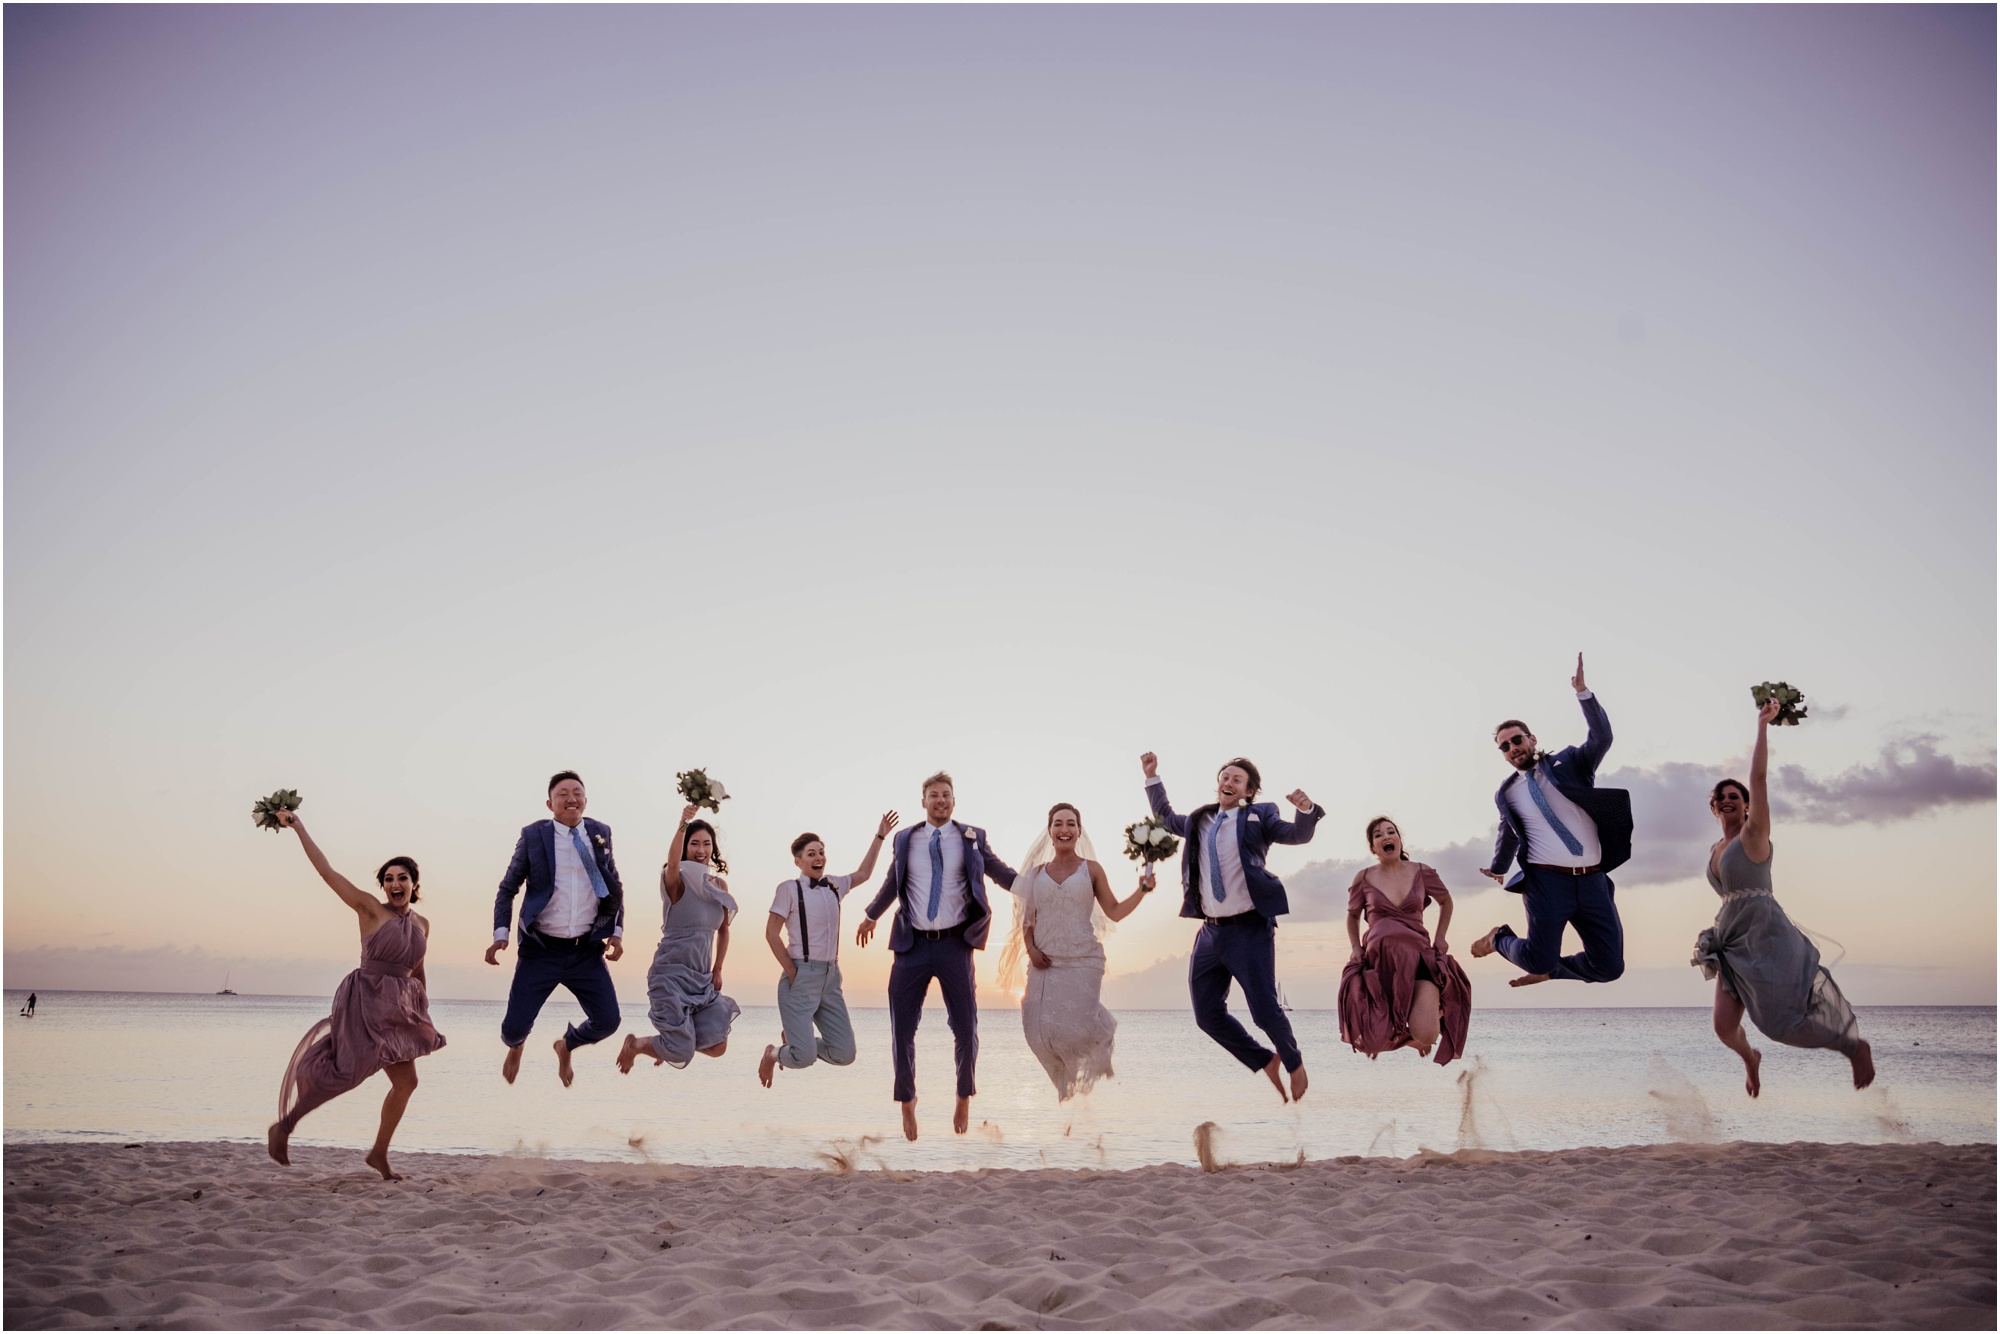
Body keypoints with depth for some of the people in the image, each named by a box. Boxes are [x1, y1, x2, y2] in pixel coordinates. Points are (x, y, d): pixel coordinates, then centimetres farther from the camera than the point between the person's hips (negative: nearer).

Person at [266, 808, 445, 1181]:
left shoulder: (422, 924, 9)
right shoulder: (370, 909, -6)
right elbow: (326, 870, -10)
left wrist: (423, 1018, 22)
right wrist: (298, 827, -12)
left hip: (397, 1009, 6)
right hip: (365, 1001, -6)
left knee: (406, 1083, 6)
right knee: (344, 1073, -12)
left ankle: (379, 1153, 21)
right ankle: (283, 1126, 10)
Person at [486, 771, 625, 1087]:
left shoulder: (601, 833, 3)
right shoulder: (533, 835, -5)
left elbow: (615, 888, 14)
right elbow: (507, 889, 2)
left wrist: (617, 931, 3)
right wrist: (500, 934, -10)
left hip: (587, 950, 2)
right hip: (541, 949, -2)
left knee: (607, 1021, -4)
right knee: (515, 1027, -5)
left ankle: (566, 1045, 33)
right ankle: (515, 1048, 37)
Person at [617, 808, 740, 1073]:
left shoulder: (720, 884, 8)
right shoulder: (677, 880, -10)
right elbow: (672, 862, -35)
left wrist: (717, 970, 10)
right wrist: (683, 823, -51)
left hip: (703, 977, 6)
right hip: (672, 973, -6)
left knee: (717, 1046, -5)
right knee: (681, 1053, -12)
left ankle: (669, 1044, 27)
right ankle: (634, 1044, 20)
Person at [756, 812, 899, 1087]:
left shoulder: (833, 886, 11)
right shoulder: (790, 888, -6)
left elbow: (862, 874, 28)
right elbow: (771, 933, -6)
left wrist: (879, 836, 28)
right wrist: (791, 972, -9)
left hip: (831, 978, 6)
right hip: (800, 977, -6)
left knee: (844, 1054, 1)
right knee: (804, 1057, -14)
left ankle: (795, 1039, 26)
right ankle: (774, 1052, 20)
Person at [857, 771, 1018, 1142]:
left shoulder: (972, 838, 3)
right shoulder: (905, 841, 9)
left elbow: (1003, 874, 7)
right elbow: (892, 883, 24)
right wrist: (870, 916, 37)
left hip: (954, 944, -1)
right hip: (912, 945, 1)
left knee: (965, 1028, 3)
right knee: (902, 1030, 2)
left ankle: (964, 1101, 26)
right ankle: (907, 1104, 23)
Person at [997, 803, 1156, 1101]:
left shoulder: (1091, 870, 5)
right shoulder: (1037, 872, 12)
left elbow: (1115, 912, 3)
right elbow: (1027, 919, 14)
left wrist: (1142, 890, -9)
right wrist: (1030, 948, -2)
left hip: (1082, 961, -3)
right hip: (1045, 962, 3)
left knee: (1073, 1027, -18)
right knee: (1039, 1030, -4)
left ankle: (1106, 1034, 18)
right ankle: (1068, 1089, 22)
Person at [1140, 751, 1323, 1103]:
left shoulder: (1257, 817, 1)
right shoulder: (1198, 821, 14)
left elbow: (1298, 835, -11)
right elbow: (1166, 818, 32)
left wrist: (1306, 810, -31)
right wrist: (1152, 777, 26)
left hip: (1249, 929, -6)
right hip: (1211, 932, 6)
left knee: (1265, 1010, -7)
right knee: (1208, 1015, 6)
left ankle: (1294, 1064, 24)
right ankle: (1266, 1062, 26)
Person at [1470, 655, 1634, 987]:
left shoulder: (1569, 762, 7)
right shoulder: (1507, 793, 9)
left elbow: (1602, 739, -9)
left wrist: (1583, 692, -18)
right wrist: (1497, 870, 40)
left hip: (1592, 881, 1)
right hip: (1546, 881, -1)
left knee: (1610, 967, 0)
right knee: (1539, 961, -9)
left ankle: (1550, 967, 27)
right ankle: (1499, 938, 23)